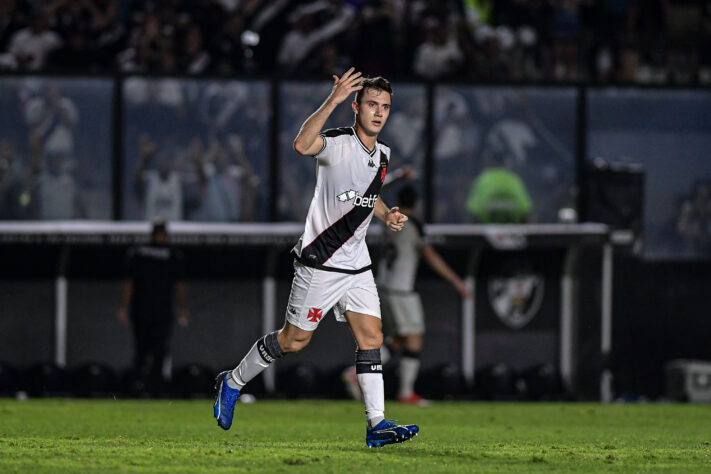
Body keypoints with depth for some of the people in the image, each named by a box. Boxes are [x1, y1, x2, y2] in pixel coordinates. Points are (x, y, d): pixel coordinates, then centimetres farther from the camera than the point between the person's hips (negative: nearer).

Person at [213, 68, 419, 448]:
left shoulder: (382, 155, 9)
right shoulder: (338, 144, -16)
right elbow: (303, 145, -40)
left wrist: (386, 214, 8)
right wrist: (333, 100, -43)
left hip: (356, 265, 7)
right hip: (320, 263, -7)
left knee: (372, 336, -3)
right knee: (294, 340, 3)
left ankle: (377, 424, -4)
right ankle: (232, 383, 23)